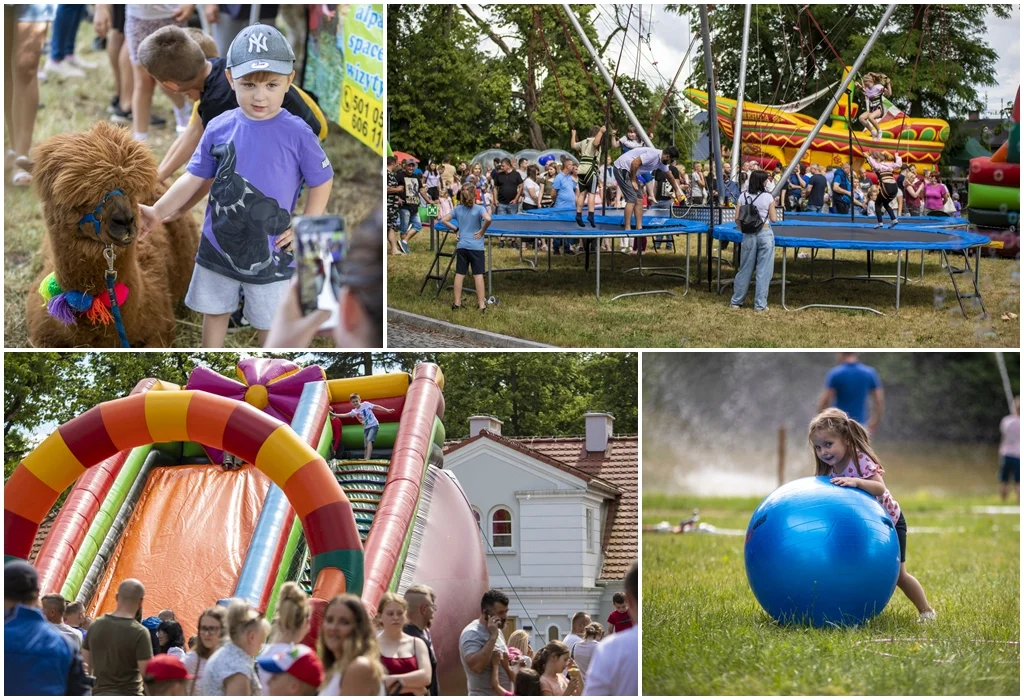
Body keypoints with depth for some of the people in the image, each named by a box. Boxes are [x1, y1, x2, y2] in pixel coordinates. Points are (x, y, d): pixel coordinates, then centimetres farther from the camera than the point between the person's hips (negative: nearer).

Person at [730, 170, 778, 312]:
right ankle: (760, 304, 5)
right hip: (765, 234, -3)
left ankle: (736, 301, 20)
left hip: (749, 235, 3)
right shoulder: (768, 197, -9)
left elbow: (737, 218, 0)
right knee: (763, 270, 4)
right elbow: (773, 219, -4)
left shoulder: (743, 197, 0)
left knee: (745, 268, 14)